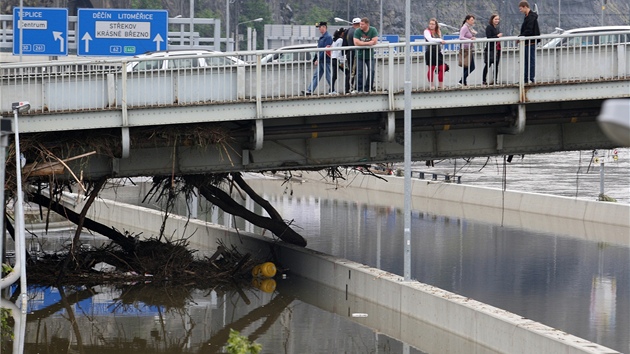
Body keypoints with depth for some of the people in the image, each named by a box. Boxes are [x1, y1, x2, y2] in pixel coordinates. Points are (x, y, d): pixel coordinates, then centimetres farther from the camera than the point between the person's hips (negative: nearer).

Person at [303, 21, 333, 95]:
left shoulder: (328, 37, -15)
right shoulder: (322, 37, 16)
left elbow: (325, 50, -21)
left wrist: (318, 59, -21)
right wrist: (315, 59, 15)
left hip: (326, 61, -10)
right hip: (321, 61, 10)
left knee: (328, 76, -2)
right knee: (316, 76, 4)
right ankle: (310, 90, 1)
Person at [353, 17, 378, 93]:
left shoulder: (373, 30, -7)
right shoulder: (357, 31, -8)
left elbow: (374, 41, -16)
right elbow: (356, 42, -20)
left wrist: (362, 43, -14)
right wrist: (368, 43, -19)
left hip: (370, 55, 1)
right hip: (360, 55, -1)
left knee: (371, 71, -6)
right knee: (360, 72, -5)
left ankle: (368, 88, 4)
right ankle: (360, 89, 0)